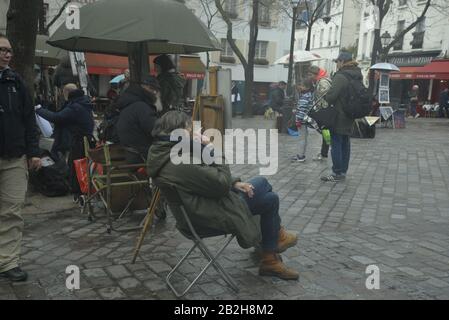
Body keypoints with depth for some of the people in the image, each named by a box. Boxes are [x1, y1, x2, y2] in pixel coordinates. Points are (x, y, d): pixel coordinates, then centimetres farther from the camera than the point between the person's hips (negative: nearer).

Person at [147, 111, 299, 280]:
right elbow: (222, 183, -24)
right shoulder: (181, 164, -33)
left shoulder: (163, 152, -1)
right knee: (270, 199, 6)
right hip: (215, 215, -10)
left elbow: (206, 175, 8)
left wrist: (235, 183, 2)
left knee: (261, 182, 15)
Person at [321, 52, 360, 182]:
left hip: (338, 116, -9)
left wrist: (322, 99, -3)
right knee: (345, 143, 14)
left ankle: (337, 173, 1)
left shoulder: (341, 76, -17)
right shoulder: (357, 76, 11)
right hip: (350, 117, 9)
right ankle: (343, 171, 22)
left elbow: (331, 95, -23)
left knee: (336, 143, -2)